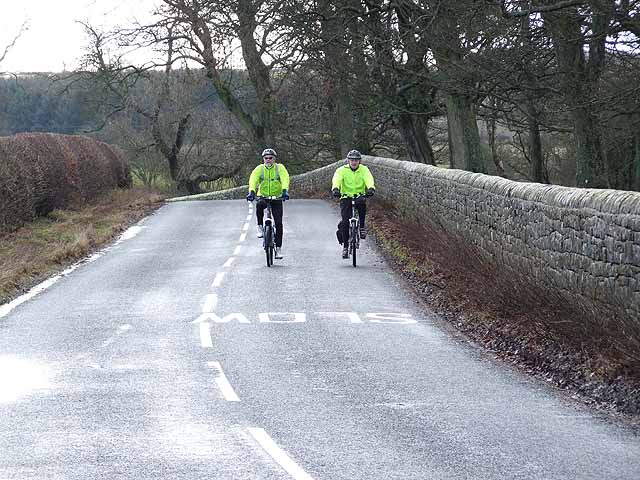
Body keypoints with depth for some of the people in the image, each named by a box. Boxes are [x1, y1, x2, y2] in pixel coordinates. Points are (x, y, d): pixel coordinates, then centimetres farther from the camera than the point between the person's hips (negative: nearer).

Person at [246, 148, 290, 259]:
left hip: (276, 198, 0)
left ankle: (278, 248, 1)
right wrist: (251, 192, -34)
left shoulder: (280, 168, -2)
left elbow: (285, 179, -17)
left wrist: (285, 191, -36)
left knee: (278, 223, -8)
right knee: (259, 205, -37)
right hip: (263, 196, 0)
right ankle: (260, 227, -18)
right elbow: (253, 179, -15)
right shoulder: (259, 169, -1)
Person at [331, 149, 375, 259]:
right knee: (345, 222, -15)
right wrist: (335, 189, -43)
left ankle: (362, 227, -13)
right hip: (346, 197, -1)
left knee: (362, 204, -35)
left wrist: (371, 188, -41)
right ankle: (345, 246, -5)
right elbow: (336, 179, -21)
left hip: (359, 196, 1)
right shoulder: (342, 170, -4)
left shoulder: (364, 170, -1)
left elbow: (369, 179, -19)